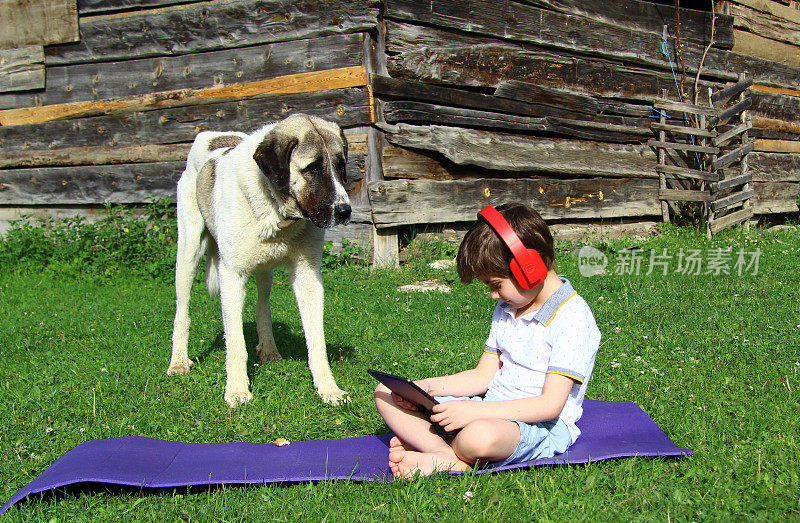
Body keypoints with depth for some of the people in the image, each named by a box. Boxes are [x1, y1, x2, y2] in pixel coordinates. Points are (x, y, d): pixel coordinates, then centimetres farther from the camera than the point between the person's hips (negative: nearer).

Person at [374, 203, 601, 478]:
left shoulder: (573, 318, -15)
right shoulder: (506, 310, 14)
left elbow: (550, 405, -21)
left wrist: (476, 410, -26)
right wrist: (425, 388, 1)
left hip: (539, 425, -9)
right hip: (492, 410, 9)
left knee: (480, 436, -45)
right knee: (386, 395, -1)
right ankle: (450, 458, -24)